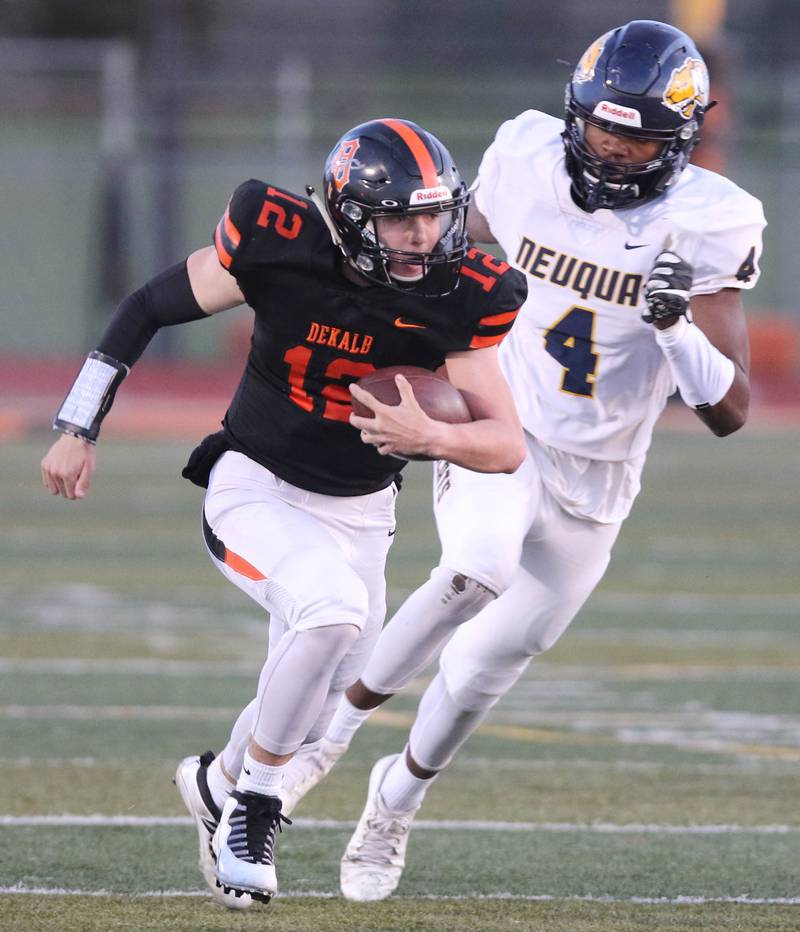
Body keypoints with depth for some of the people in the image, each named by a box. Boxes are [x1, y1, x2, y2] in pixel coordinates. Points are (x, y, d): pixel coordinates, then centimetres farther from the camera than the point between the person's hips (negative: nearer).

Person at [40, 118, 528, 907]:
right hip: (256, 488, -4)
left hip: (359, 512, 4)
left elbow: (508, 446, -15)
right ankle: (253, 807, -11)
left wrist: (431, 437, -37)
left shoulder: (458, 298, -17)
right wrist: (78, 429, -5)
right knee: (333, 608, -31)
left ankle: (220, 783, 46)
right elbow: (149, 308, -7)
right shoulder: (281, 246, -22)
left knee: (315, 704, 11)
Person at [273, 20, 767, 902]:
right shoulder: (529, 160, -11)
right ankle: (341, 717, -9)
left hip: (591, 484, 1)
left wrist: (678, 325, -34)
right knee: (476, 574, -30)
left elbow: (729, 411, -17)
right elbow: (460, 253, 14)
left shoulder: (707, 227, -16)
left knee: (488, 661, 8)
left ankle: (400, 795, 37)